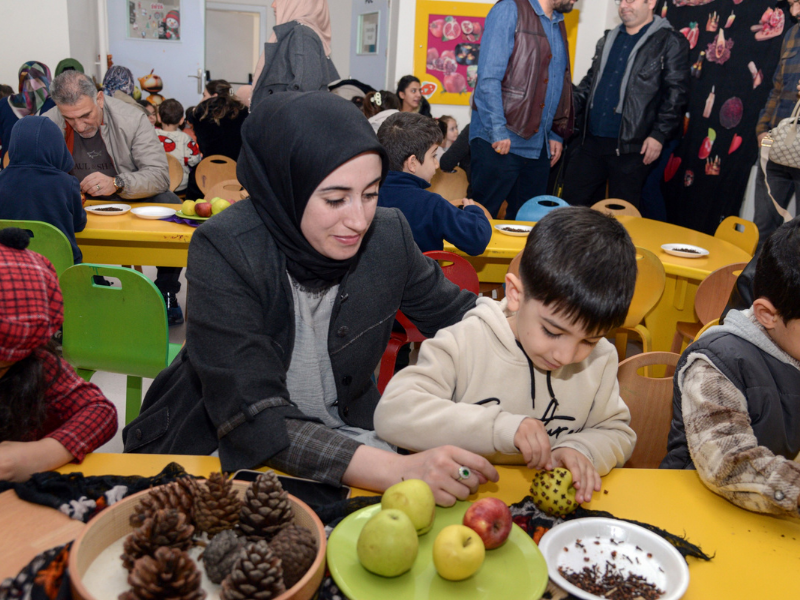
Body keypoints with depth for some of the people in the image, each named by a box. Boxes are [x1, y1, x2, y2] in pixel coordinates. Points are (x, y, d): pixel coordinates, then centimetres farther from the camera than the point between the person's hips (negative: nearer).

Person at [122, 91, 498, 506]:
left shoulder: (388, 235, -10)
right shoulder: (224, 251, -23)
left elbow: (459, 315, 6)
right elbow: (254, 419, -28)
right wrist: (397, 471, -40)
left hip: (347, 435, 4)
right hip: (229, 449, -3)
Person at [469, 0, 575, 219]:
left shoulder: (558, 24, 17)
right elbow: (488, 77, -14)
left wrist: (557, 133, 13)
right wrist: (498, 131, -19)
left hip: (538, 146, 7)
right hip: (500, 142, -7)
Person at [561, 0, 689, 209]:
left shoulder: (670, 43, -1)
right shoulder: (608, 40, 19)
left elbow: (675, 94, -7)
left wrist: (659, 134, -15)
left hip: (631, 147, -6)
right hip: (590, 142, 6)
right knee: (571, 201, 8)